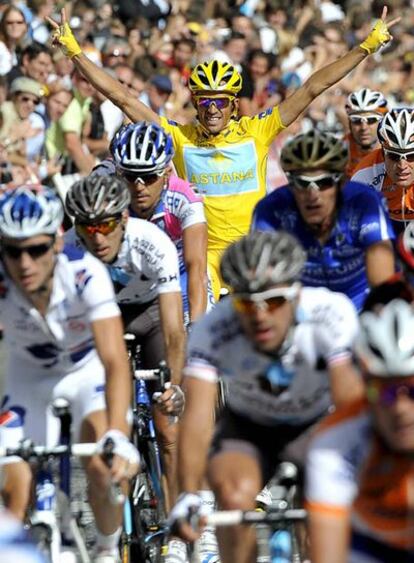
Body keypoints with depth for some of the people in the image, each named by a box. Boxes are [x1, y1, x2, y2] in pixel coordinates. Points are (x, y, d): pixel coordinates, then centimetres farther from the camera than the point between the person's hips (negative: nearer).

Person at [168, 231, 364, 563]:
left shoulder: (331, 314, -31)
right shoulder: (212, 332, -31)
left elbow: (349, 400, -39)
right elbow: (197, 417, -39)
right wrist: (188, 495, -55)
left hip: (315, 424, 0)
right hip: (247, 428, 0)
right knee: (235, 498, -28)